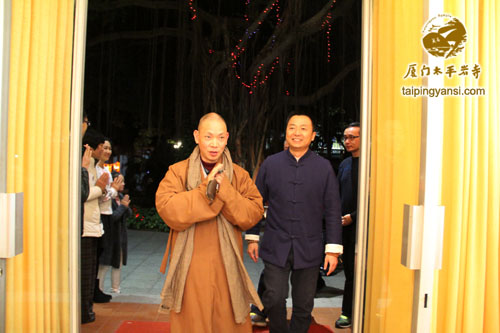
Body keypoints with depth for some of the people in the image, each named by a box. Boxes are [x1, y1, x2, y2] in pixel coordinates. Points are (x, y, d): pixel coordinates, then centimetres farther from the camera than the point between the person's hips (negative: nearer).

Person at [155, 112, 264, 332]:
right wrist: (206, 189, -17)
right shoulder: (178, 172, 0)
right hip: (190, 270, -1)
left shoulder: (239, 175, 5)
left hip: (227, 270, 2)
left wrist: (224, 189, -17)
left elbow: (254, 213, -6)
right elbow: (167, 209, -16)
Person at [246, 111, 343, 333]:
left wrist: (333, 249, -3)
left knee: (303, 306, 10)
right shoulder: (270, 164, 2)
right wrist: (252, 238, 7)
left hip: (309, 250, 0)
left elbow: (332, 210, 1)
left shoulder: (324, 167, 0)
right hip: (276, 248, 0)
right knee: (274, 299, -2)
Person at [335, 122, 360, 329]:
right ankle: (348, 312, 21)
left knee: (357, 272, 2)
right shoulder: (344, 164, 14)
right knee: (349, 271, 12)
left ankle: (348, 313, 14)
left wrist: (353, 217, -12)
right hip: (345, 226, 6)